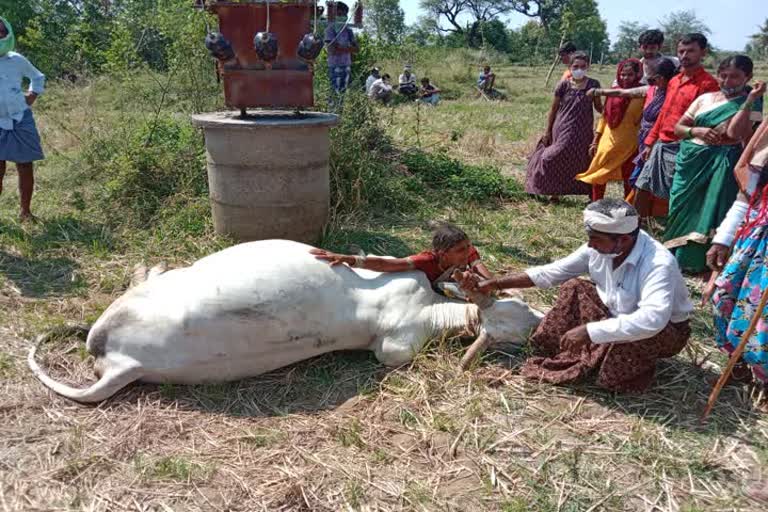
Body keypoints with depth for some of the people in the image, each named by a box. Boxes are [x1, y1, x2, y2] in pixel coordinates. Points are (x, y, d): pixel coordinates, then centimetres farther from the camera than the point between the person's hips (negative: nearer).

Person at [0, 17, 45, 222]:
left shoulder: (17, 60, 4)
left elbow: (38, 78, 22)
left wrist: (32, 96, 11)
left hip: (21, 121, 2)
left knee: (25, 168, 5)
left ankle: (25, 211, 18)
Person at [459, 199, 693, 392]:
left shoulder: (658, 264, -35)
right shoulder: (601, 247, -17)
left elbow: (651, 320, -50)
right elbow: (551, 272, -10)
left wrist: (588, 330, -48)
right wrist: (493, 284, -14)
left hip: (666, 330, -6)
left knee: (638, 332, -37)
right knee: (574, 288, -6)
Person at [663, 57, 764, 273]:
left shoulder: (751, 103, -2)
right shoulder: (705, 98, 9)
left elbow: (735, 132, -20)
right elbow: (678, 127, 9)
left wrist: (750, 99, -22)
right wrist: (696, 131, -11)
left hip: (722, 163, -4)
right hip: (692, 159, 4)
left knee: (708, 210, -5)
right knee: (682, 206, 7)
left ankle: (695, 258, 6)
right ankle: (675, 254, 21)